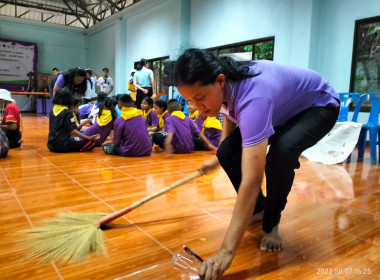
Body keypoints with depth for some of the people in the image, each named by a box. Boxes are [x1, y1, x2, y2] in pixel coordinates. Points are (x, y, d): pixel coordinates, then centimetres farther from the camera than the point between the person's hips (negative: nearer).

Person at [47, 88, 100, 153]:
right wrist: (89, 138, -20)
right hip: (62, 146, -8)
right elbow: (72, 131, -19)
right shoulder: (67, 112, -14)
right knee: (91, 142, -12)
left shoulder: (52, 111, 8)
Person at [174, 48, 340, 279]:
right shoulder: (222, 85, -20)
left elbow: (252, 180, -51)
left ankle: (271, 224, -8)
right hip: (282, 108, 7)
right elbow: (230, 117, 5)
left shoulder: (253, 97, -45)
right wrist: (218, 158, 16)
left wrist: (227, 252, -50)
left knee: (281, 152, -37)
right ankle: (259, 208, 14)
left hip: (319, 106, -6)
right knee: (228, 152, -11)